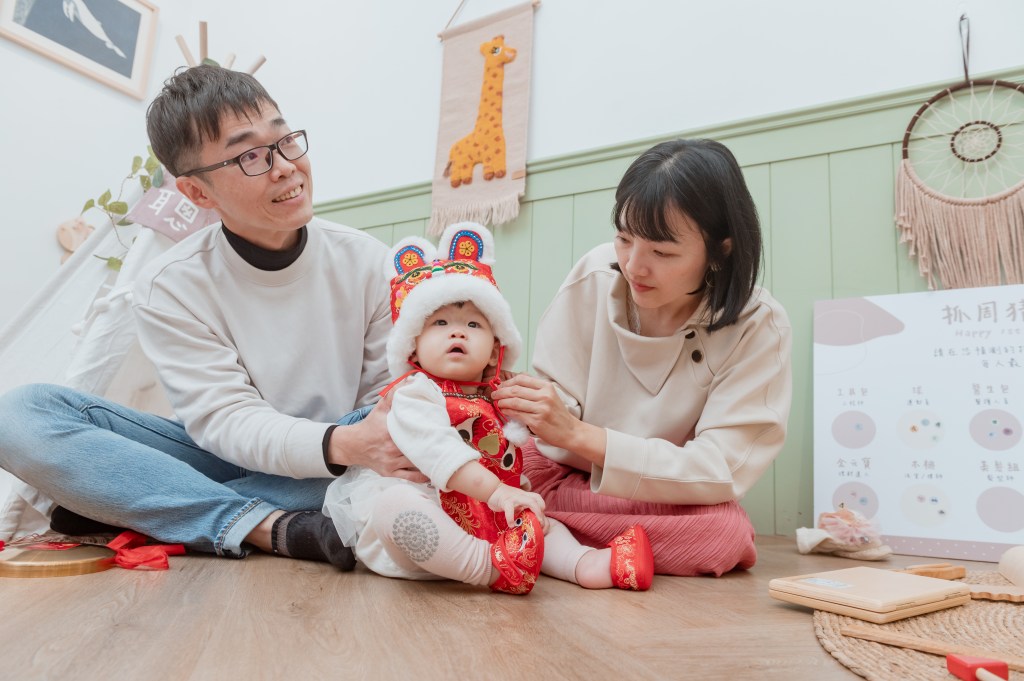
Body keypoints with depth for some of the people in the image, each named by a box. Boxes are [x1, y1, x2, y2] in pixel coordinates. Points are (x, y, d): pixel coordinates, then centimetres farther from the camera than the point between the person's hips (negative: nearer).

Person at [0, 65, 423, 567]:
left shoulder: (365, 261, -6)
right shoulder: (170, 288, -9)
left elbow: (386, 393, -4)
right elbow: (227, 420, -18)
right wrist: (343, 446, -37)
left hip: (342, 459, 1)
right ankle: (272, 525, -29)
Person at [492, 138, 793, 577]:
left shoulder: (759, 329, -16)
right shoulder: (595, 276, -12)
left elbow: (718, 472, -21)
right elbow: (556, 411, -9)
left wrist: (579, 435, -32)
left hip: (672, 503, 0)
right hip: (559, 481, 0)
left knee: (724, 534, -33)